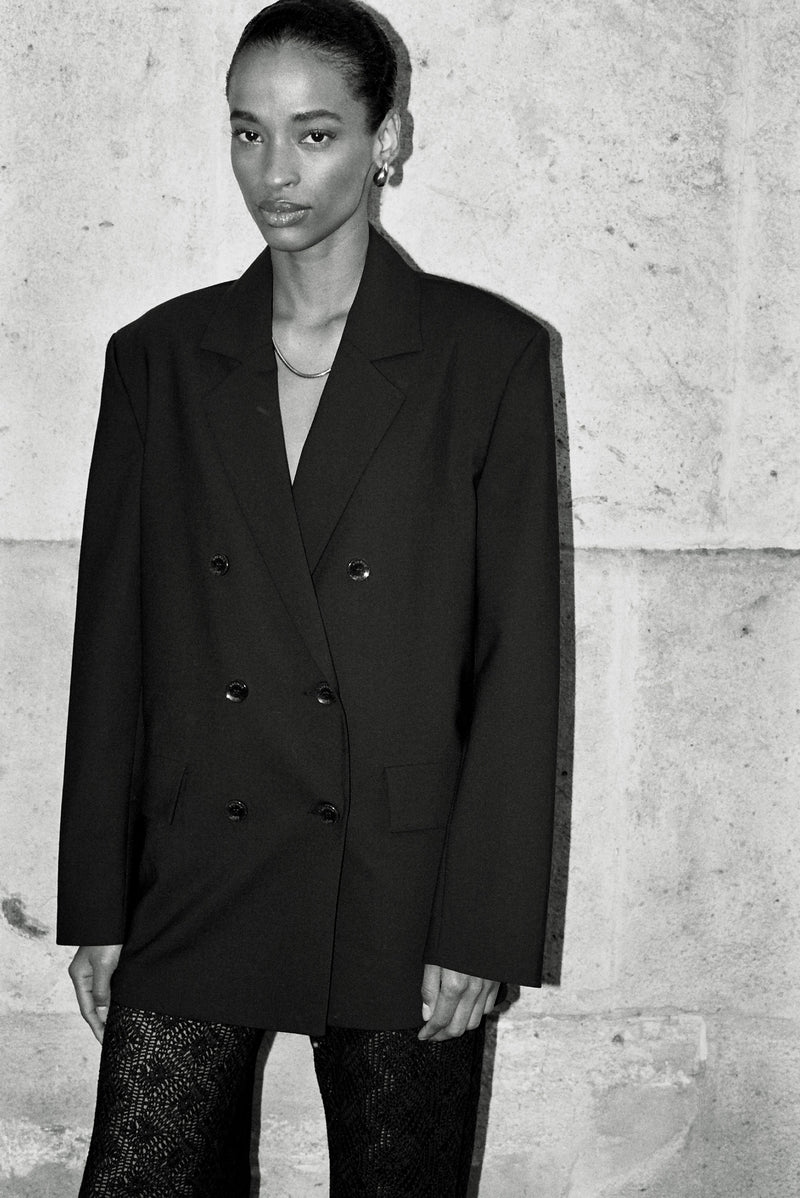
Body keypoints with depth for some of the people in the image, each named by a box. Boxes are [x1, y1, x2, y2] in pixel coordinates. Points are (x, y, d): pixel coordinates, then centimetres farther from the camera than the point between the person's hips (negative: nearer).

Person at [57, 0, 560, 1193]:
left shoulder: (488, 355, -2)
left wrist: (486, 925, -8)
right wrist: (96, 908, 5)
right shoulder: (159, 357, 6)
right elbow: (111, 644, 7)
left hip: (404, 899, -1)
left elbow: (520, 652, -4)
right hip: (193, 887, 2)